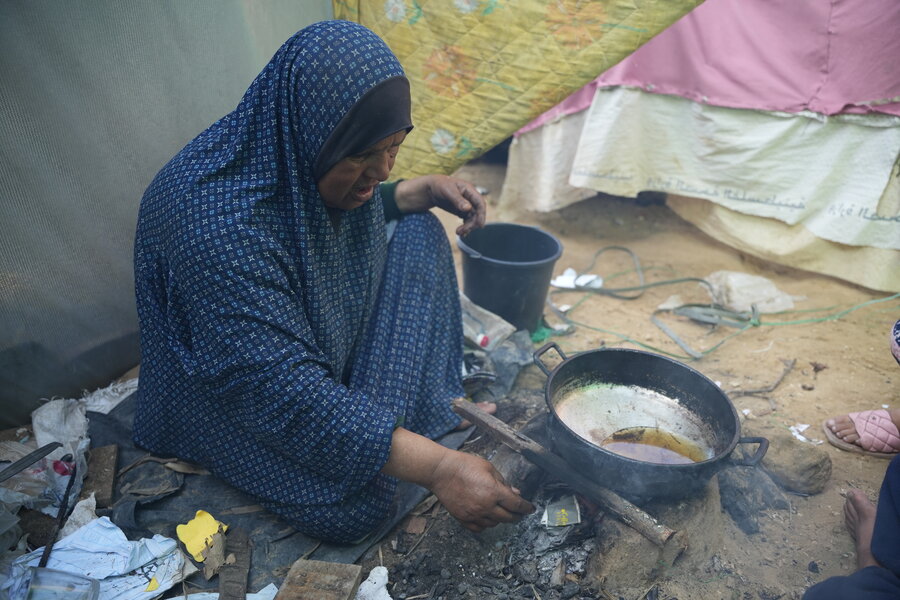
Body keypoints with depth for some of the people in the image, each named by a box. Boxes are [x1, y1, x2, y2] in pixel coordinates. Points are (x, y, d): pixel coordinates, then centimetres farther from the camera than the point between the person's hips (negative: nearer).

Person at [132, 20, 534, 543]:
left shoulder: (308, 156, -12)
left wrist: (426, 189, -9)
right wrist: (438, 467, -39)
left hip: (324, 340, 8)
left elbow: (357, 214, 11)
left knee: (417, 235, -2)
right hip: (230, 393, -8)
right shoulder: (220, 224, -37)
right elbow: (282, 391, -37)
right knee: (354, 505, -26)